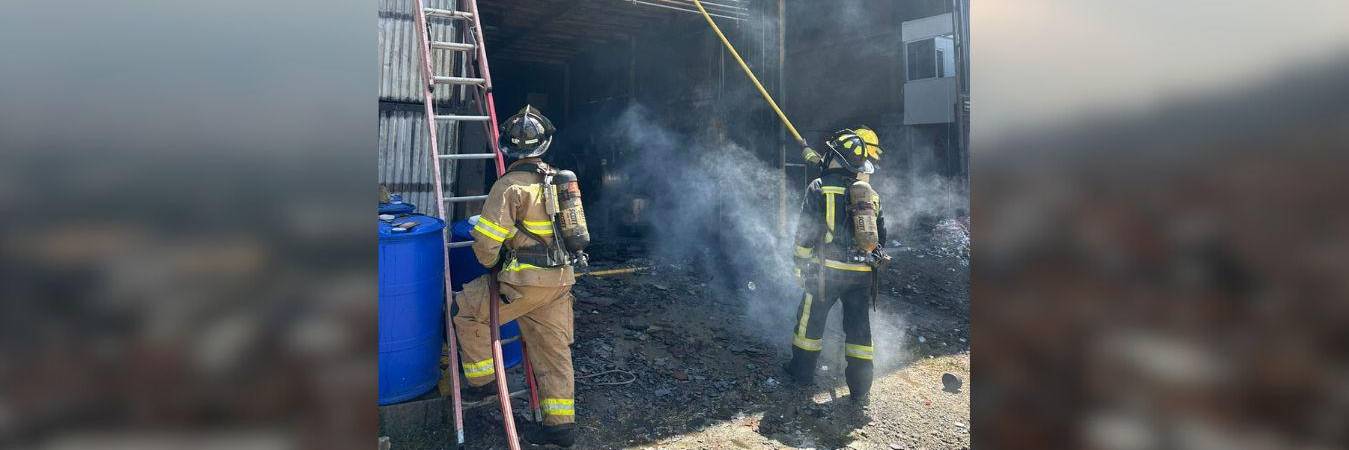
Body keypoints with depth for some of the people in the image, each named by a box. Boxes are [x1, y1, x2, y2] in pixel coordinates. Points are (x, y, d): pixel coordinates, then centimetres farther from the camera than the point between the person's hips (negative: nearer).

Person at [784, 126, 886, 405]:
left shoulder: (819, 189, -8)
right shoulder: (871, 195, 7)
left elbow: (805, 233, -9)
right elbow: (880, 237, 14)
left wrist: (800, 266, 1)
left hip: (826, 270, -4)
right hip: (862, 275, 4)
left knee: (811, 320, 14)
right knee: (858, 326, 11)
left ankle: (802, 371, 28)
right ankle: (860, 390, 15)